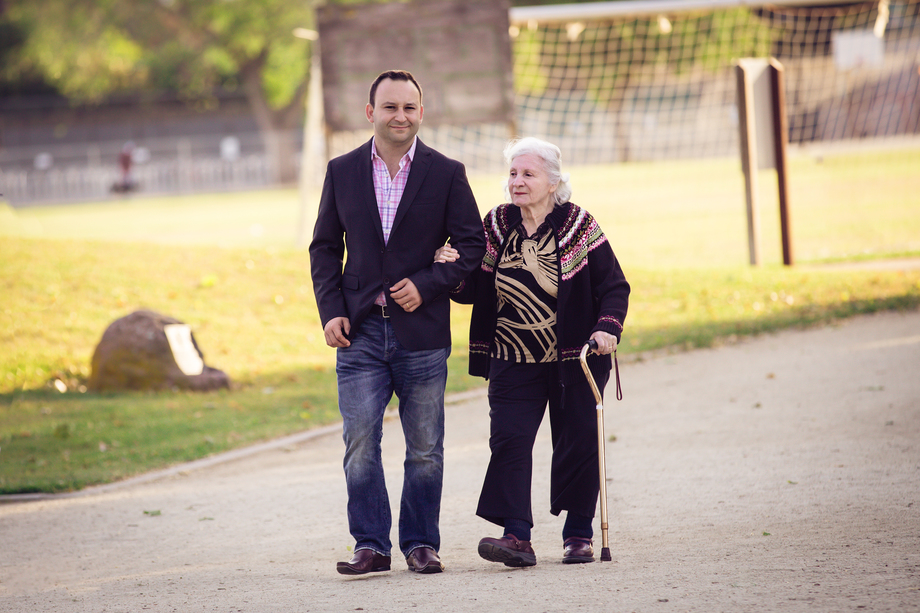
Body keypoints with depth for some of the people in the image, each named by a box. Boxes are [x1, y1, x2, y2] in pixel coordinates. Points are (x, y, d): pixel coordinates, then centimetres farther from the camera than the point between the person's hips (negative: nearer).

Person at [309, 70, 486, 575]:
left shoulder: (446, 174, 1)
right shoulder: (342, 172, 7)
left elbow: (472, 244, 2)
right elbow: (325, 247, 10)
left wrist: (427, 284, -11)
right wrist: (331, 311, -2)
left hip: (422, 331, -1)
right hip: (360, 330, 1)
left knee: (425, 448, 5)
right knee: (360, 442, -6)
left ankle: (420, 543, 16)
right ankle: (371, 546, 0)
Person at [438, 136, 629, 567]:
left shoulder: (578, 226, -5)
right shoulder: (496, 225, 3)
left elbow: (614, 286, -3)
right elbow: (474, 291, 6)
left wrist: (607, 328, -19)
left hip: (575, 359, -2)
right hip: (514, 362, 2)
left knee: (577, 443, 3)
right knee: (509, 440, -13)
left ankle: (578, 534, 17)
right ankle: (517, 536, -18)